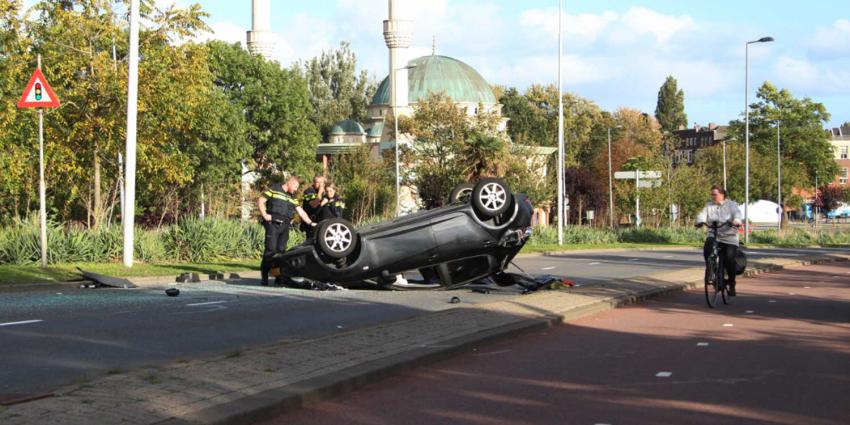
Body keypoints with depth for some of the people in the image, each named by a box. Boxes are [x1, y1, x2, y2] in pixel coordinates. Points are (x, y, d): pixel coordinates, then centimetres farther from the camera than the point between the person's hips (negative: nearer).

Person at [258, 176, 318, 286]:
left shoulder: (292, 197, 21)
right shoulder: (274, 189, 4)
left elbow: (300, 211, 19)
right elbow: (260, 201, 0)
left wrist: (310, 223, 9)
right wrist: (264, 215, -10)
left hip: (285, 226, 6)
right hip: (273, 224, -6)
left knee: (281, 250, 1)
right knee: (271, 249, -12)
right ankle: (264, 274, -6)